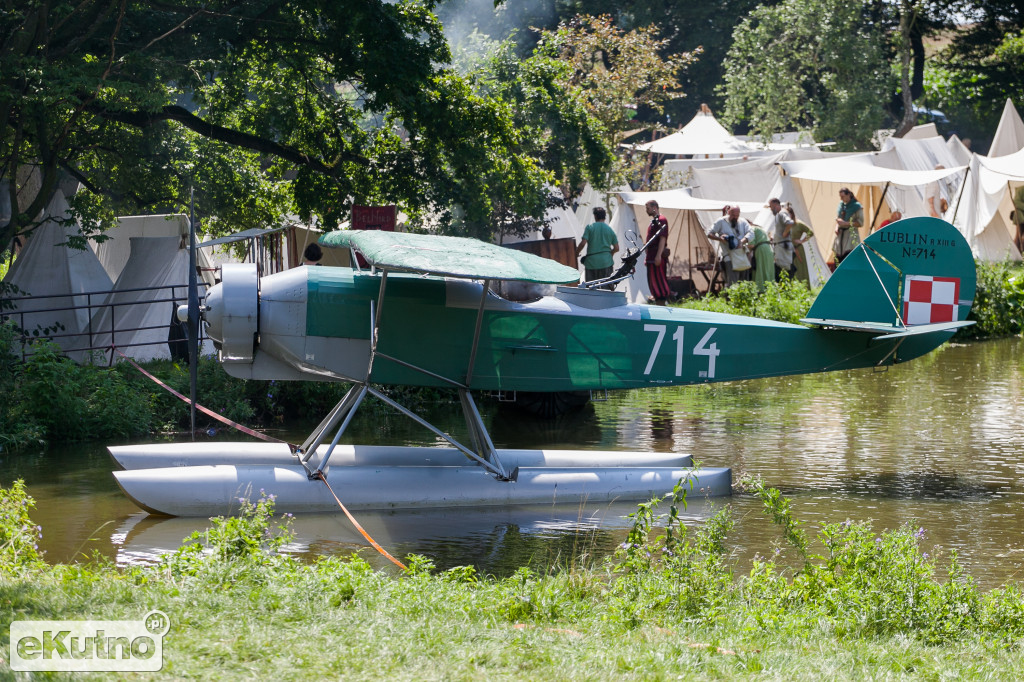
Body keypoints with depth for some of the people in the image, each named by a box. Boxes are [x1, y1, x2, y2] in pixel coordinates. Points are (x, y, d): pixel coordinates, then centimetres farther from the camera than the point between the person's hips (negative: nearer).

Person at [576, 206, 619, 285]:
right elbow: (616, 248, 6)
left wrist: (576, 253, 6)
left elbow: (583, 243, -12)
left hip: (591, 263, -2)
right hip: (606, 263, 2)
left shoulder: (590, 227, -3)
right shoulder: (610, 229, 6)